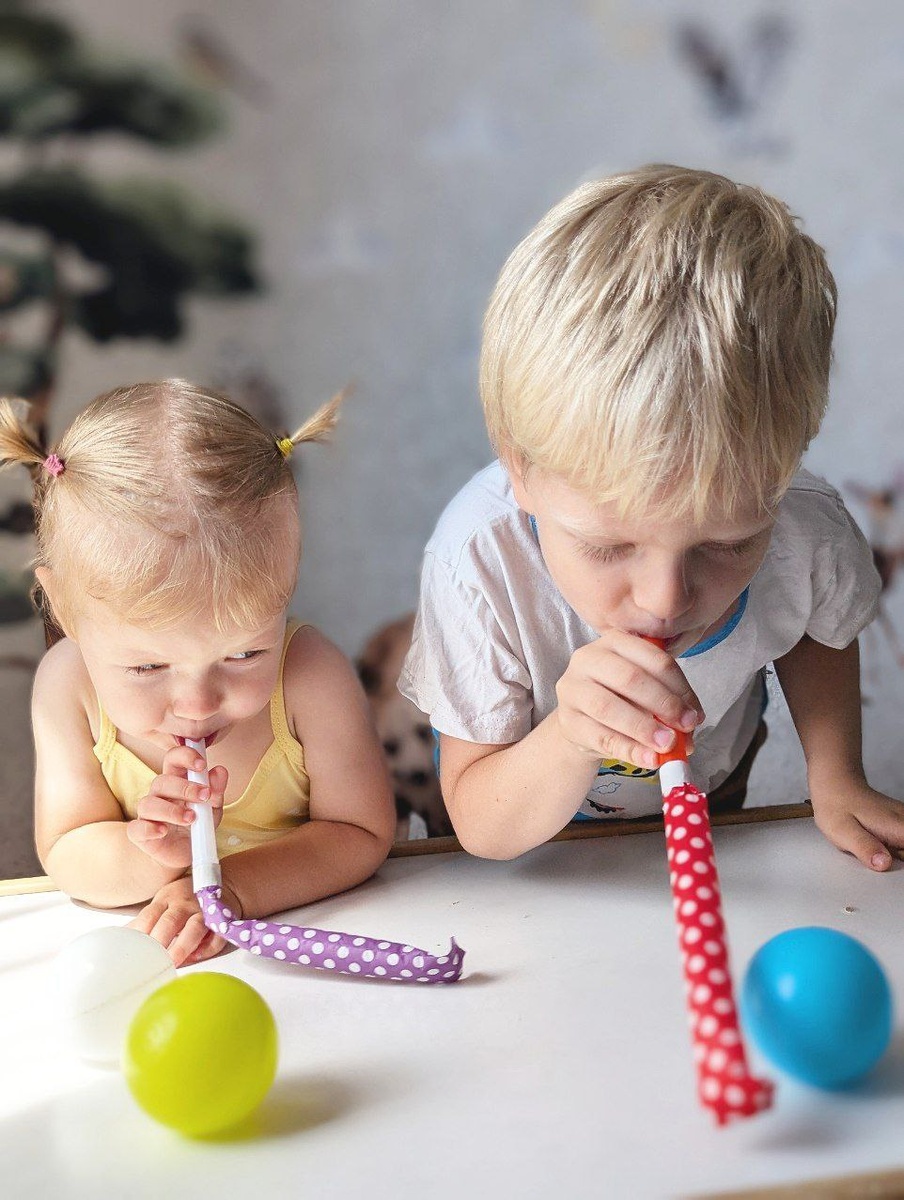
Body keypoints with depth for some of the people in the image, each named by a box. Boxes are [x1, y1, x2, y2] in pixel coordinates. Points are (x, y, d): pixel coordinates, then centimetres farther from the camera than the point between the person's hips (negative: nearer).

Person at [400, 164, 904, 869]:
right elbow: (483, 830, -30)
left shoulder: (809, 531, -31)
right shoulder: (481, 557, -40)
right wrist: (570, 740, -47)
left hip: (711, 797, 3)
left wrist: (836, 776, -11)